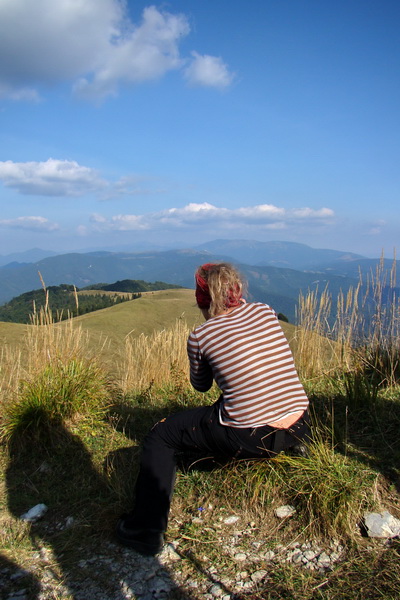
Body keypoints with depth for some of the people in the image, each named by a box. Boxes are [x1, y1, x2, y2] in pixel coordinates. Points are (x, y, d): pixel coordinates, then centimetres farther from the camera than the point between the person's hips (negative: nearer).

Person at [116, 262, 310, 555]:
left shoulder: (200, 336, -7)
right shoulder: (266, 312, 3)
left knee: (160, 437, 12)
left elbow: (201, 386, 11)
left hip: (250, 440, -5)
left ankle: (146, 529, 14)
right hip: (299, 429, 6)